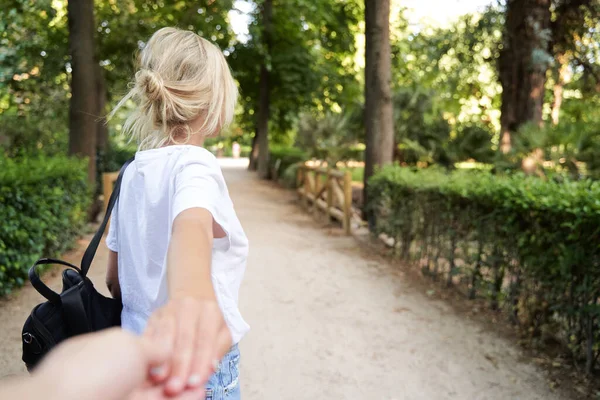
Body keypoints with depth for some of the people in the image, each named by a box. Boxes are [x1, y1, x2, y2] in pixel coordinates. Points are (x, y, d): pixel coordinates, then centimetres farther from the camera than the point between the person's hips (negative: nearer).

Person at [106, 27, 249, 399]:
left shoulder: (132, 173, 3)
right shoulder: (195, 164, -18)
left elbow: (115, 279, 9)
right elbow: (190, 227, -41)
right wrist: (191, 296, -60)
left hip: (139, 346, 7)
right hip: (198, 365, -7)